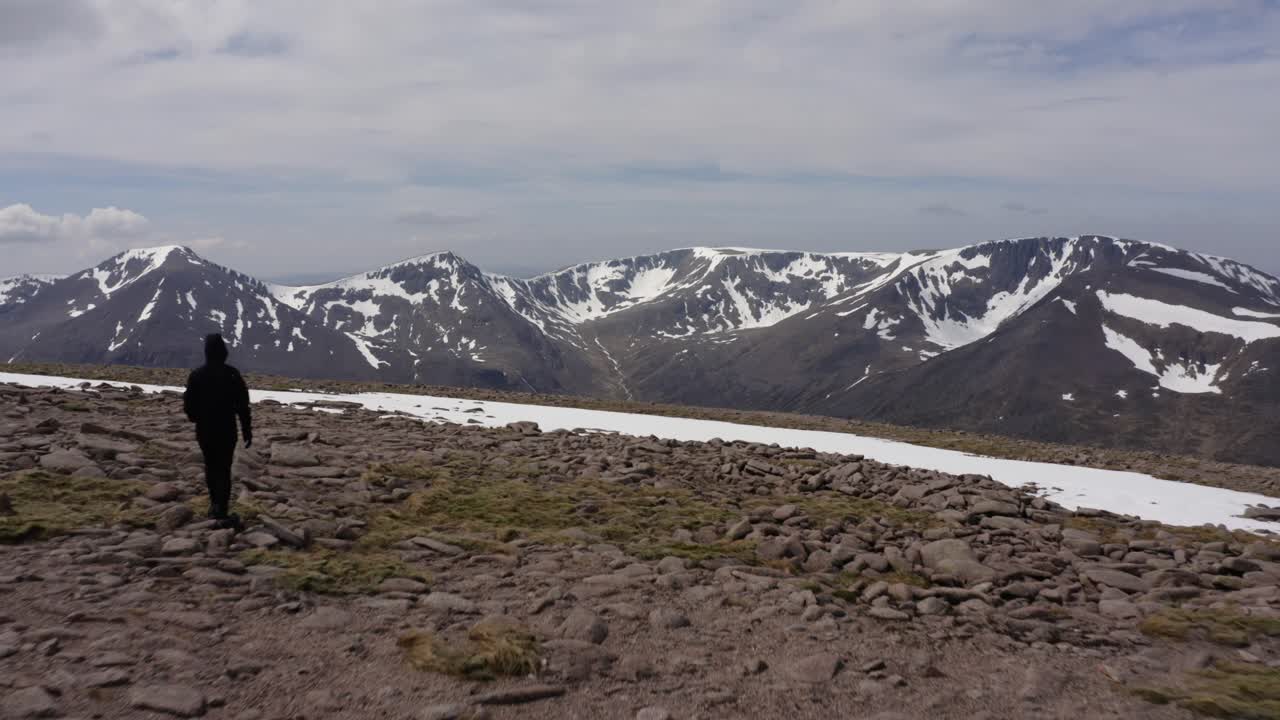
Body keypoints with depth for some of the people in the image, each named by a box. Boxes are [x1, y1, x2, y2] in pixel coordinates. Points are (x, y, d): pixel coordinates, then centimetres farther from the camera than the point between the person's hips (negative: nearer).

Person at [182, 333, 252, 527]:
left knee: (211, 466, 19)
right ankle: (222, 513, -6)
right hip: (226, 431, -3)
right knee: (224, 469, 0)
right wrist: (247, 431, -2)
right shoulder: (232, 374, -10)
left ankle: (215, 505, 32)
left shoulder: (196, 375, -3)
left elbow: (188, 405, 1)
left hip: (204, 430, 3)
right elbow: (242, 406, -10)